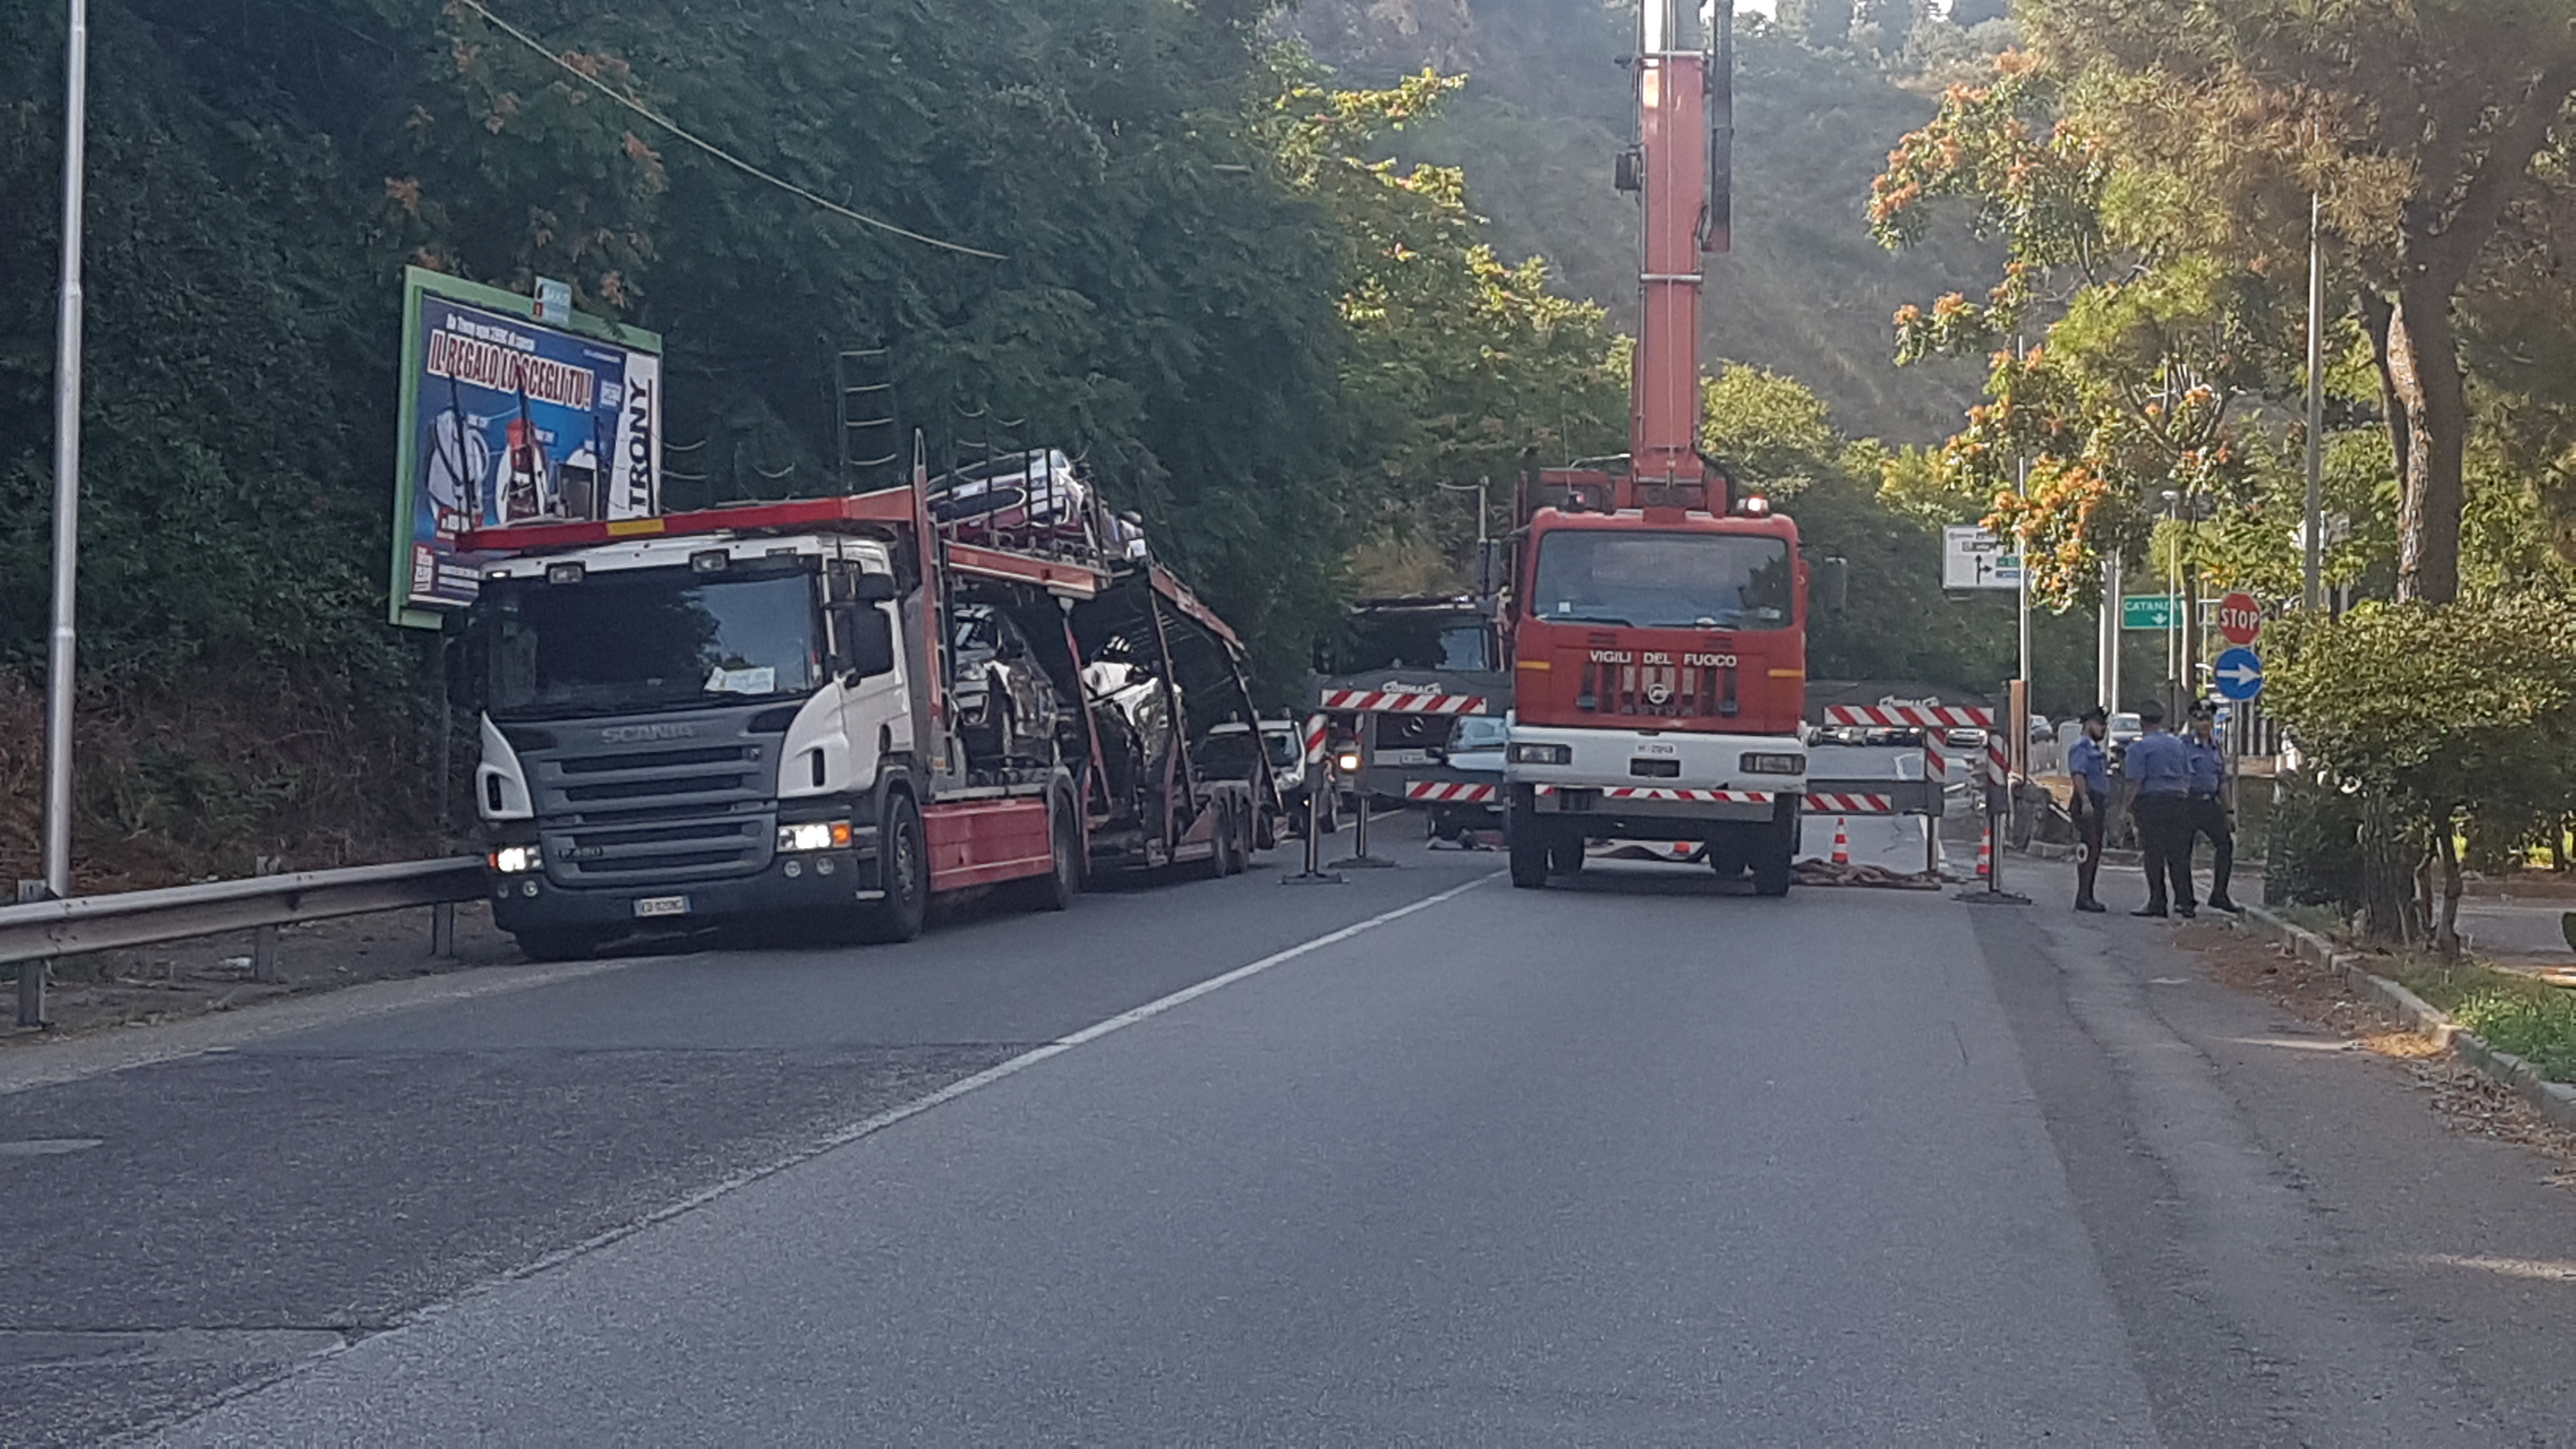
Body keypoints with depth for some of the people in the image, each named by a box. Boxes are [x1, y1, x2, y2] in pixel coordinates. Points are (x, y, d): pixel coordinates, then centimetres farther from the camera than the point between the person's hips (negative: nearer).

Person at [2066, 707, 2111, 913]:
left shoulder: (2097, 749, 26)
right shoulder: (2081, 747, -6)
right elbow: (2077, 774, -19)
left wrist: (2106, 807, 28)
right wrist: (2085, 801, -28)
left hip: (2098, 803, 10)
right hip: (2087, 803, -10)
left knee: (2095, 850, 8)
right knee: (2089, 849, -15)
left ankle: (2087, 896, 10)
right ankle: (2083, 897, -18)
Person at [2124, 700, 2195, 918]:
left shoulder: (2140, 747, -3)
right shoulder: (2179, 744, 14)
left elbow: (2136, 780, -10)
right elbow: (2188, 776, 15)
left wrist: (2129, 805, -1)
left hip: (2152, 801, -5)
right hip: (2179, 799, 5)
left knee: (2154, 855, -4)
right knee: (2179, 854, 6)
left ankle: (2157, 903, -5)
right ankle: (2185, 902, 4)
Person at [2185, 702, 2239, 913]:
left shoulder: (2217, 749, 17)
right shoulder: (2184, 746, -2)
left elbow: (2222, 782, 21)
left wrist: (2227, 812, 18)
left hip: (2211, 803, 5)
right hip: (2189, 802, -5)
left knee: (2226, 844, -6)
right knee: (2184, 850, -2)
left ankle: (2219, 894, 1)